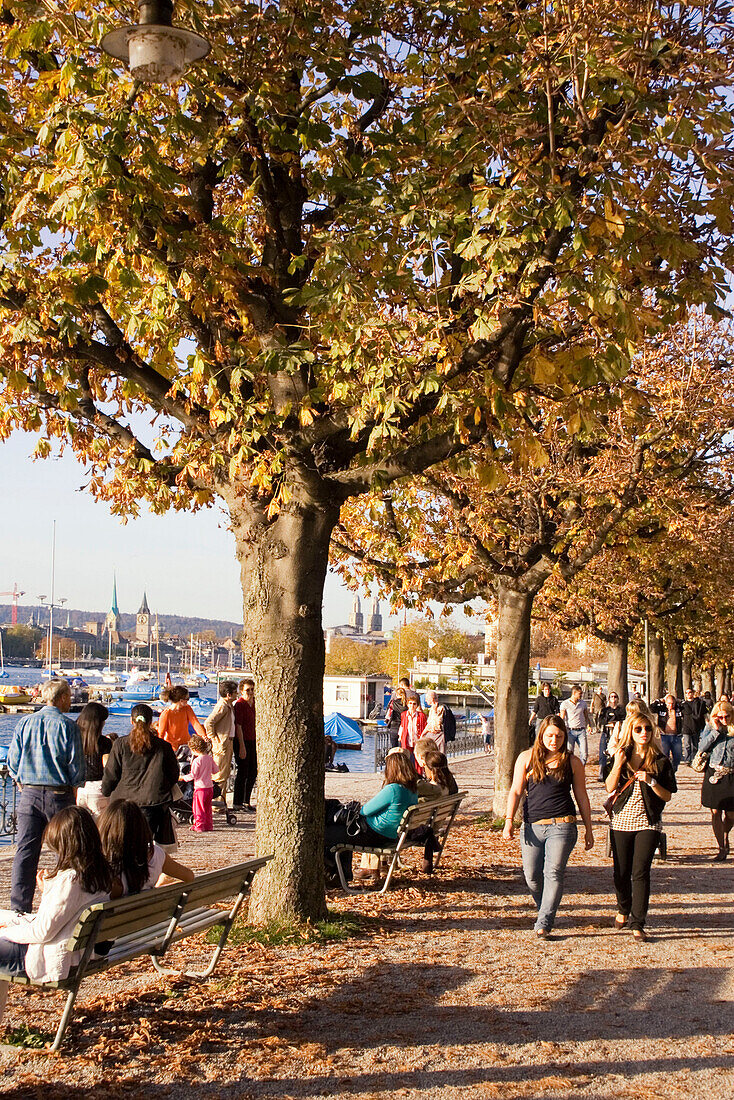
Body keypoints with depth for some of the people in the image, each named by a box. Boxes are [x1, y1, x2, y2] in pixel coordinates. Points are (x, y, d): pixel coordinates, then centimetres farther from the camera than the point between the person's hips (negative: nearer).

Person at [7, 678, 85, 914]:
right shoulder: (67, 725, -7)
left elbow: (13, 762, 8)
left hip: (29, 793, 3)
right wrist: (74, 789, 6)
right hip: (59, 795, -3)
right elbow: (76, 765, -7)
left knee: (25, 851, 2)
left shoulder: (24, 723, 5)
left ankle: (20, 907, -4)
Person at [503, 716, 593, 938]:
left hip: (562, 825, -2)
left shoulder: (572, 762, 7)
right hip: (532, 826, 2)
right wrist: (509, 820, -5)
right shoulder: (527, 758, 7)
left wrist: (589, 830, 13)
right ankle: (544, 909, 29)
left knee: (553, 872, -14)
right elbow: (516, 791, 7)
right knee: (532, 876, 3)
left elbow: (582, 797, 13)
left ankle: (544, 923, -14)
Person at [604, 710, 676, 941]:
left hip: (648, 824, -2)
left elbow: (667, 796, 0)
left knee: (640, 873, -10)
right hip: (621, 821, 2)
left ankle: (638, 924, -5)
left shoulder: (660, 761, 0)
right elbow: (610, 787, -1)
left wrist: (651, 781, -16)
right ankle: (623, 910, 36)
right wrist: (618, 765, -15)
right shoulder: (620, 756, 5)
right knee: (621, 873, 8)